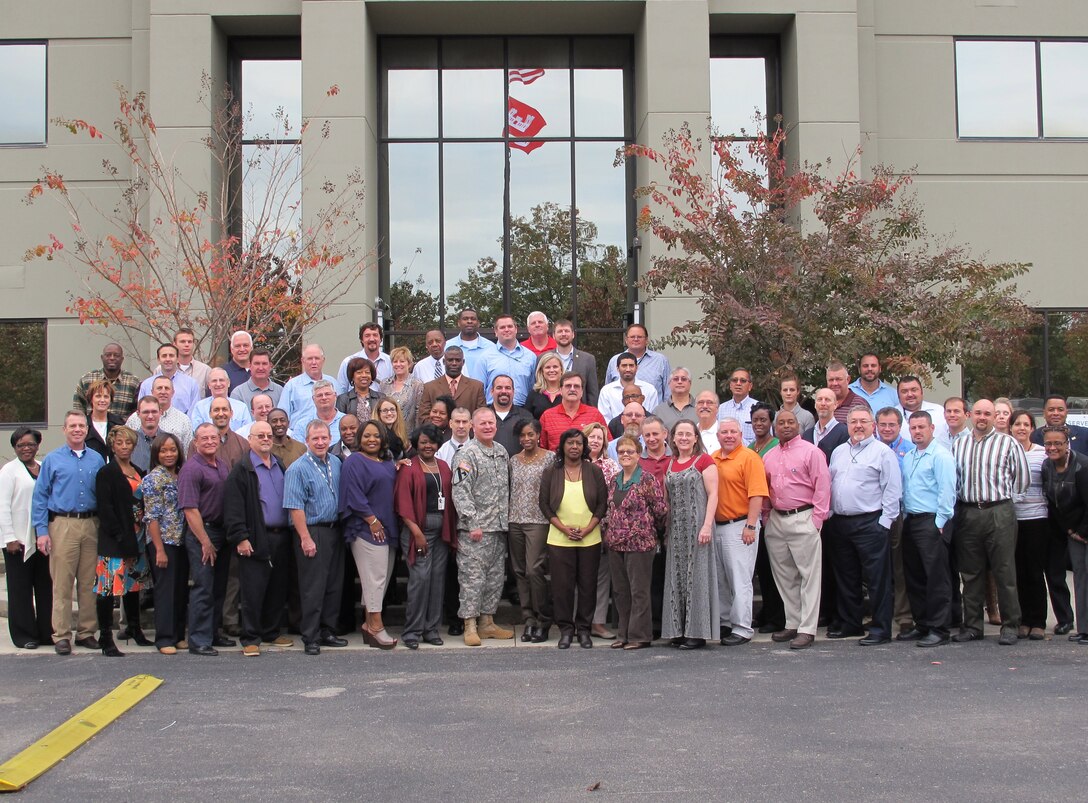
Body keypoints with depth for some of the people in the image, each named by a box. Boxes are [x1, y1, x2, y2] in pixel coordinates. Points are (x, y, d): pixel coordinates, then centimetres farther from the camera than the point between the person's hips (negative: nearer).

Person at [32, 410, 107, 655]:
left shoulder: (97, 460, 10)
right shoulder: (53, 460, 3)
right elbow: (39, 497, 2)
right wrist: (42, 531, -6)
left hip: (91, 525, 3)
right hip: (63, 524, -3)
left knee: (89, 582, 6)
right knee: (62, 584, -3)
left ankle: (87, 632, 14)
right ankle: (61, 635, 3)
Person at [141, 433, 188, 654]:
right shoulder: (153, 478, -7)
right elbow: (151, 517, -11)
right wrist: (159, 549, -15)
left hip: (182, 542, 6)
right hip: (164, 542, -6)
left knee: (181, 589, 9)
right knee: (165, 589, -2)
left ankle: (179, 635, 18)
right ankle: (165, 639, 4)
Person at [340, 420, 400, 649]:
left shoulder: (388, 464, 19)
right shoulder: (354, 462, -5)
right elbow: (354, 495, -13)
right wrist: (372, 520, -15)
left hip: (388, 529, 8)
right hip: (367, 528, -8)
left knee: (382, 576, 8)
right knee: (375, 576, -10)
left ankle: (369, 623, 14)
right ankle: (376, 627, -8)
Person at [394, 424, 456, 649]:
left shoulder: (443, 467, 16)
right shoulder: (409, 468, -2)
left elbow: (450, 498, 16)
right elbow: (403, 502, -8)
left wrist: (451, 529, 7)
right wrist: (416, 532, -14)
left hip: (441, 530, 6)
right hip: (419, 528, -6)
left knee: (438, 578, 5)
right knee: (420, 578, -11)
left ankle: (431, 628, 13)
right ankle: (412, 631, -2)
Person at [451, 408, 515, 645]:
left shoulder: (502, 453, 15)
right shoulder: (467, 454, -8)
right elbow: (460, 492, -14)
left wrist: (506, 518, 15)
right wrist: (472, 523, -18)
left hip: (499, 527, 7)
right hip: (475, 529, -7)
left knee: (495, 576, 11)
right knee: (473, 575, -6)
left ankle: (487, 622, 19)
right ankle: (470, 626, -1)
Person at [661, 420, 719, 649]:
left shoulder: (704, 460, -3)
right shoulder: (670, 464, 14)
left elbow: (712, 494, -9)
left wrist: (707, 525, -17)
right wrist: (665, 527, 11)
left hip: (697, 525, -6)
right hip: (676, 528, 6)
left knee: (696, 575, -3)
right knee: (676, 577, 6)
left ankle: (697, 632, 1)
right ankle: (678, 630, 13)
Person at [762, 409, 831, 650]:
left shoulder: (810, 451, -4)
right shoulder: (769, 456, 14)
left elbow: (822, 486, -8)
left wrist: (817, 519, -12)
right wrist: (766, 514, 11)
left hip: (802, 519, -6)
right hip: (776, 521, 6)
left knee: (809, 575, -5)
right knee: (784, 576, 11)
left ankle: (807, 629, -5)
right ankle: (792, 623, 20)